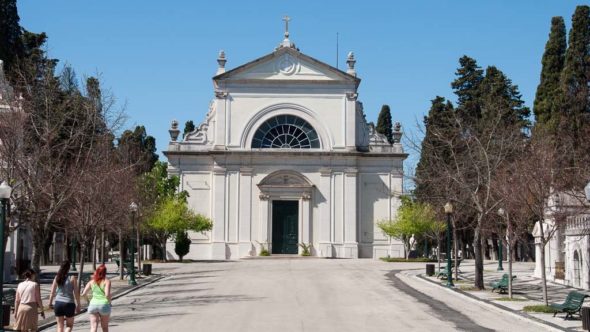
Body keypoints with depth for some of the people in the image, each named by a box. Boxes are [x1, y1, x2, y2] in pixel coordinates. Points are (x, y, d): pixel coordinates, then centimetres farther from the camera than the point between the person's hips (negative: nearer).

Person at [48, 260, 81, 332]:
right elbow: (76, 293, -5)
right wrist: (78, 305, 2)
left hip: (58, 303, 3)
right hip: (69, 303, -3)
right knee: (69, 325, 11)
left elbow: (52, 292, 4)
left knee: (60, 326, 12)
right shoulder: (72, 278, -6)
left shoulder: (57, 278, 2)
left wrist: (50, 303, 16)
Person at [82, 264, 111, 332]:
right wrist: (109, 302, 0)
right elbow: (107, 294, -18)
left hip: (93, 304, 2)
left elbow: (83, 294, 1)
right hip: (104, 305, -2)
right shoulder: (107, 281, -5)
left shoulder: (91, 282, 6)